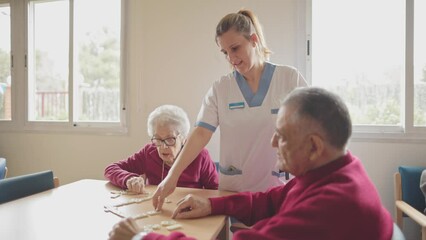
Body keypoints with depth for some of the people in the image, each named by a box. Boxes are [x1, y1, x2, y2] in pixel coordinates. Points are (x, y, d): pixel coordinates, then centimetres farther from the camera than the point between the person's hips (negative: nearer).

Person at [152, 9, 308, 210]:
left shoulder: (290, 78, -5)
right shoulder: (220, 89, -2)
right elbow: (200, 134, -10)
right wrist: (172, 176, -21)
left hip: (278, 188, -1)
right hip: (232, 190, 1)